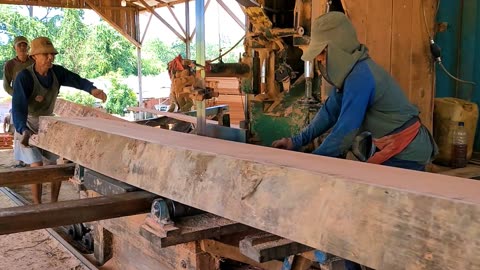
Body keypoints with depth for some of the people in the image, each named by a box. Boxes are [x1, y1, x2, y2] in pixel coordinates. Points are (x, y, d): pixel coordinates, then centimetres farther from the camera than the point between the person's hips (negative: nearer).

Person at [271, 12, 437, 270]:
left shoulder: (360, 76, -25)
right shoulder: (350, 72, 5)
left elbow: (345, 131, -26)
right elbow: (329, 112, 10)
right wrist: (297, 141, 5)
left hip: (404, 152, -10)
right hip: (394, 148, 10)